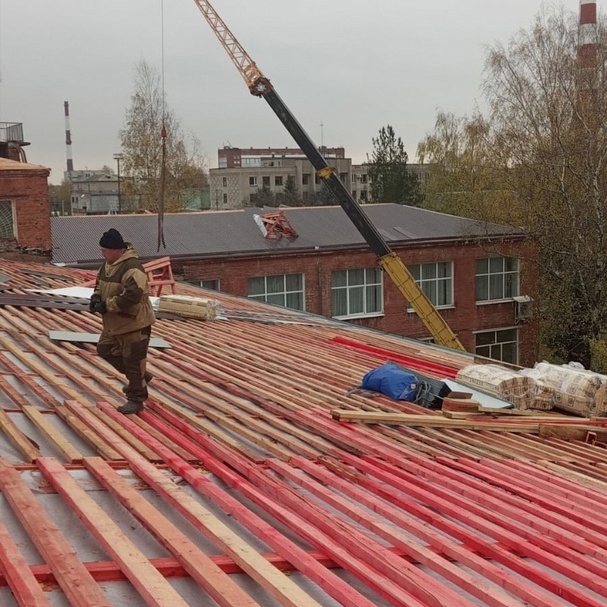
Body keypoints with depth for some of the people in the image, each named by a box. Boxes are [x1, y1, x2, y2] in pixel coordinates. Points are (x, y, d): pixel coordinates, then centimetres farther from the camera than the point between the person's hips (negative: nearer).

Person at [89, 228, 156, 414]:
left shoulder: (132, 267, -26)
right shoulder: (109, 264, 5)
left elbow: (132, 295, -35)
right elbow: (100, 282, 21)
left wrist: (106, 306, -27)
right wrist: (96, 296, -2)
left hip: (134, 323, -10)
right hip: (115, 322, 10)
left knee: (133, 361, -1)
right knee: (105, 349, 20)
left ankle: (136, 399, 14)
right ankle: (141, 377, 31)